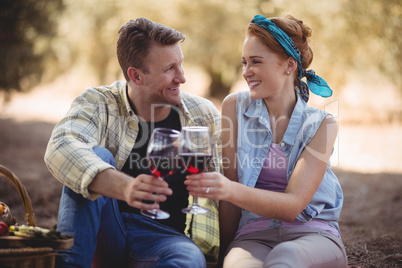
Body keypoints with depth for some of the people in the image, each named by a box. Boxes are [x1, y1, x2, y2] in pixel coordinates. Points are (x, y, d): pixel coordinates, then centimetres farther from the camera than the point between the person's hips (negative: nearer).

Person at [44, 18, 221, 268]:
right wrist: (125, 187, -44)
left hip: (164, 235, 0)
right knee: (96, 155, -25)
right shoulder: (99, 103, -3)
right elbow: (61, 148, -26)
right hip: (105, 235, 0)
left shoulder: (203, 115, 6)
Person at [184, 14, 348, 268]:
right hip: (254, 235, 1)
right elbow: (230, 185, 4)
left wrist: (232, 191, -28)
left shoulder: (321, 124, -2)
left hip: (313, 236, 0)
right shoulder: (235, 106, 3)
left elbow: (293, 205, -12)